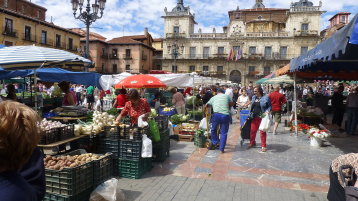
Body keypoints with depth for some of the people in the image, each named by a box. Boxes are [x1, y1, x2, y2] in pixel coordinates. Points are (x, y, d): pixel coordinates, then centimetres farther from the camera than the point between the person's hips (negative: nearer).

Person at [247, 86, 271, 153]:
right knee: (252, 130, 9)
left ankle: (263, 146, 12)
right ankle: (252, 143, 29)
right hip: (254, 117, 5)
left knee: (262, 132, 1)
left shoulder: (265, 98, -6)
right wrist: (250, 114, 12)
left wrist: (267, 111, -19)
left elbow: (269, 106, -1)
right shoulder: (253, 97, 11)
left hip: (262, 117, -5)